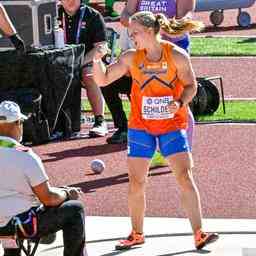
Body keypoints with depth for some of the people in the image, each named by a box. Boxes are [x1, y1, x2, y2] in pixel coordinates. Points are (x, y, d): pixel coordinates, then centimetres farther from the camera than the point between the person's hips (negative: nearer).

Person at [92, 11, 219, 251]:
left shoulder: (177, 56, -9)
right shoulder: (130, 58, -3)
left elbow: (190, 85, -1)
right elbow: (102, 80, 2)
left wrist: (180, 102, -20)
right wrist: (97, 60, -16)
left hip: (172, 125, -2)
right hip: (140, 126, 2)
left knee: (185, 176, -12)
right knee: (136, 182, 4)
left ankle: (198, 234, -8)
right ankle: (136, 234, 21)